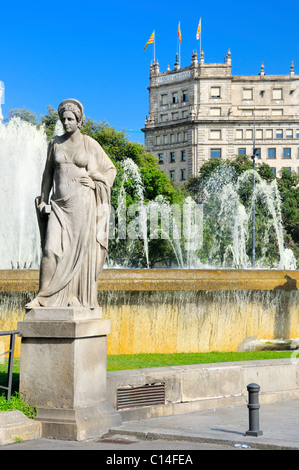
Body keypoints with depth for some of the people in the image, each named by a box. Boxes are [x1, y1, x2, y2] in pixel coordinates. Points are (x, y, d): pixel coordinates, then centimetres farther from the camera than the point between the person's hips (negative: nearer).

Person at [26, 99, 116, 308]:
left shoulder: (90, 144, 2)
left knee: (80, 249, -1)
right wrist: (44, 200, 7)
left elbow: (111, 169, 9)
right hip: (59, 204, 2)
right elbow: (48, 173, 14)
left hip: (81, 203, -2)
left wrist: (94, 181, -6)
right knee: (52, 248, -8)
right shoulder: (55, 143, 9)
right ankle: (44, 296, -3)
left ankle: (77, 296, 6)